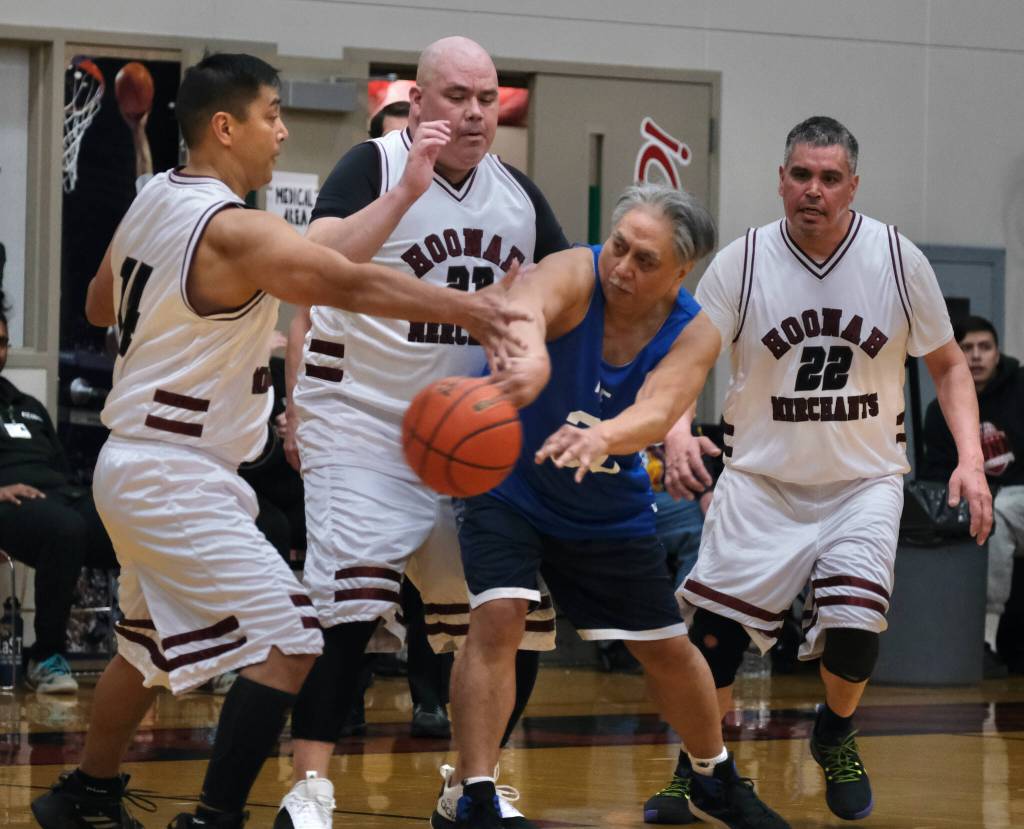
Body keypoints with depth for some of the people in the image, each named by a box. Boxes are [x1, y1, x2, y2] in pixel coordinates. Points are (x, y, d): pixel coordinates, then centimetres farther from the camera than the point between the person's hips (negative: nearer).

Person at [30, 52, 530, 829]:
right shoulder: (233, 230, -20)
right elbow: (353, 283, -27)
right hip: (179, 479, -10)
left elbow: (100, 306, 22)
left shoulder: (152, 201, 8)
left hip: (133, 465, 10)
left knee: (149, 646, 26)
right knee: (287, 640, -12)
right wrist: (461, 307, -24)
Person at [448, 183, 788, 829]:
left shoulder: (694, 334, -18)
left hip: (611, 509, 4)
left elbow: (657, 412, -38)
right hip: (510, 485, -3)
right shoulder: (574, 276, -27)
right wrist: (528, 349, -77)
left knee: (668, 650, 12)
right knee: (498, 617, -25)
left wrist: (599, 435, -62)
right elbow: (529, 300, -52)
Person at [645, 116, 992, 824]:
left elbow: (948, 366, 4)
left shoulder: (899, 260, -7)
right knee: (714, 630, -7)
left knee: (854, 621, -17)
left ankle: (836, 736, 15)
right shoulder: (741, 263, -9)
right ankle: (698, 767, 17)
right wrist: (678, 432, -30)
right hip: (762, 477, 0)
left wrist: (971, 459, -8)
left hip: (864, 480, 0)